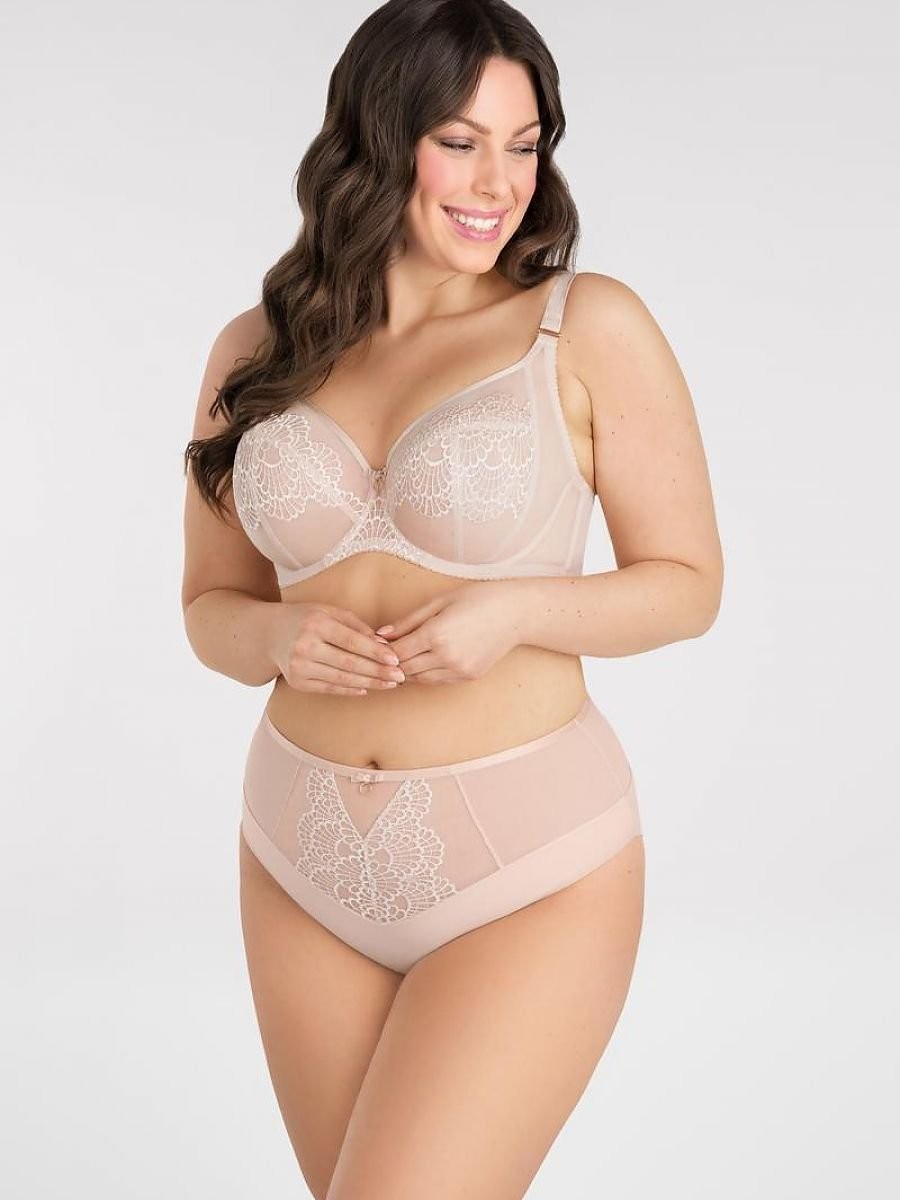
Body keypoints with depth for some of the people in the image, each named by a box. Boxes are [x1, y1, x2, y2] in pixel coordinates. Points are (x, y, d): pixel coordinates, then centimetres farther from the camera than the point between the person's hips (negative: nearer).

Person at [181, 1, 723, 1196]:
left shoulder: (589, 327, -8)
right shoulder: (258, 353, 3)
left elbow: (688, 585, -2)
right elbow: (213, 604, 11)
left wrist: (516, 611, -20)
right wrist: (276, 639, -12)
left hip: (528, 870, -4)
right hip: (305, 865, 5)